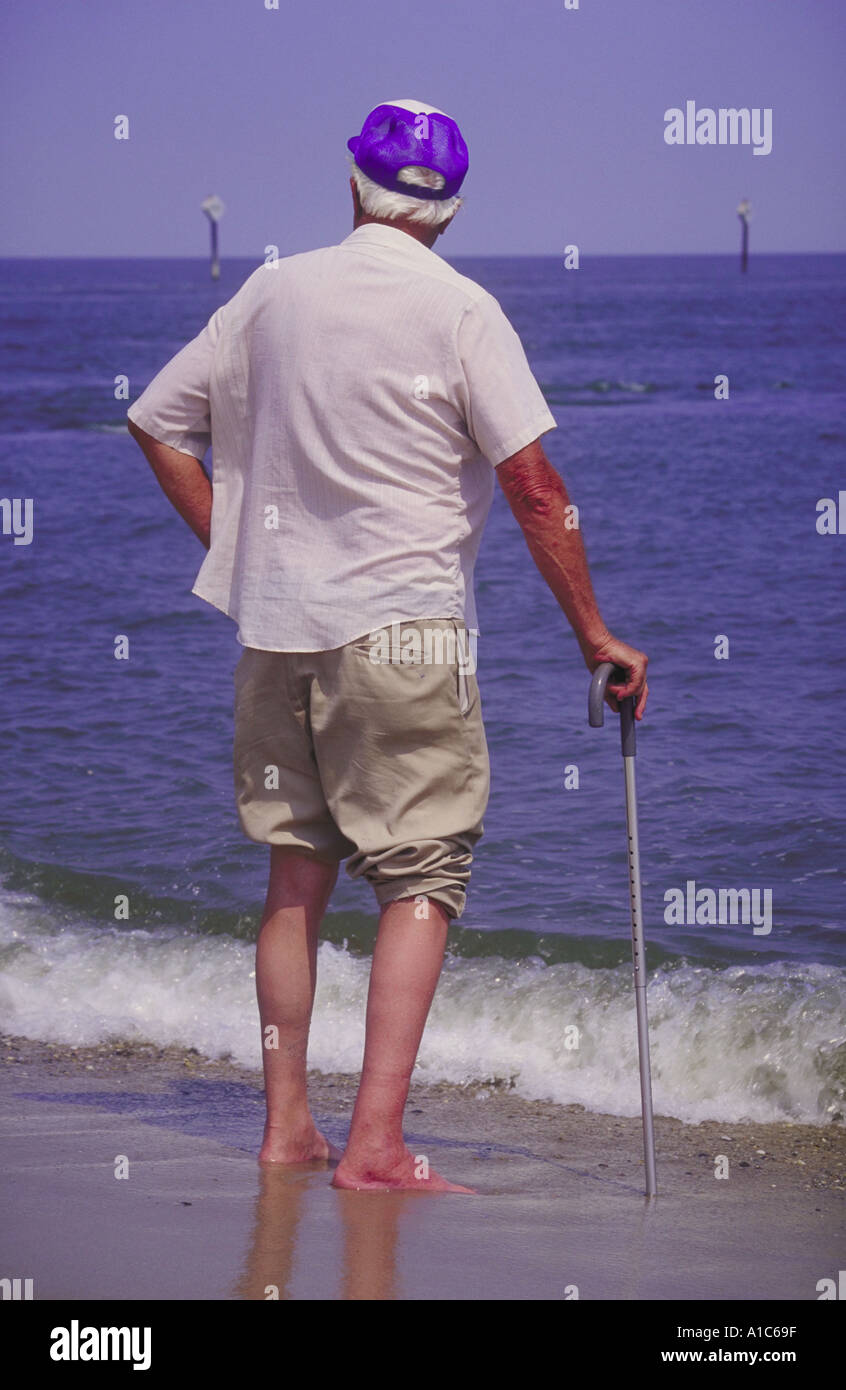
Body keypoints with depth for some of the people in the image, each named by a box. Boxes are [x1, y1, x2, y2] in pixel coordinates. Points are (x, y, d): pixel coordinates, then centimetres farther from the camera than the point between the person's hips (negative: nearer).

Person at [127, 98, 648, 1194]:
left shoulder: (274, 291, 6)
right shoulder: (461, 310, -7)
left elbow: (157, 422, 12)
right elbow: (534, 486, -11)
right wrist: (594, 637, -5)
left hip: (277, 626, 5)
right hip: (403, 629, -5)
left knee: (295, 874, 14)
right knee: (423, 877, -3)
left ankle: (286, 1124, 17)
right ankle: (376, 1142, -13)